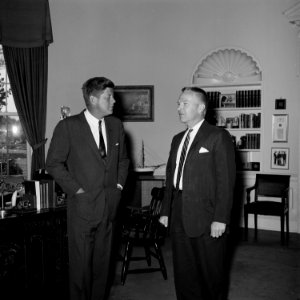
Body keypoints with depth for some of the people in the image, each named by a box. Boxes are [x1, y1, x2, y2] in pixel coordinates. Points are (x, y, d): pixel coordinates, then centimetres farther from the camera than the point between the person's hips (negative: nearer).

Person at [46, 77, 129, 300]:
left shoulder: (116, 125, 7)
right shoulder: (68, 126, -8)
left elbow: (123, 159, 18)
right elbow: (54, 163, -6)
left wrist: (119, 184, 7)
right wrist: (76, 189, -9)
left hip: (110, 204, 5)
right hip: (83, 205, -4)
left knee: (103, 260, 14)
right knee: (81, 263, 5)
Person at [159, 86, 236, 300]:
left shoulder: (219, 137, -6)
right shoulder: (178, 139, 16)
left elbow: (226, 180, -12)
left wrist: (221, 218, -17)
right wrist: (166, 211, 11)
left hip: (206, 218, -6)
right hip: (179, 218, 6)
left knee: (211, 273, 8)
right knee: (183, 273, 14)